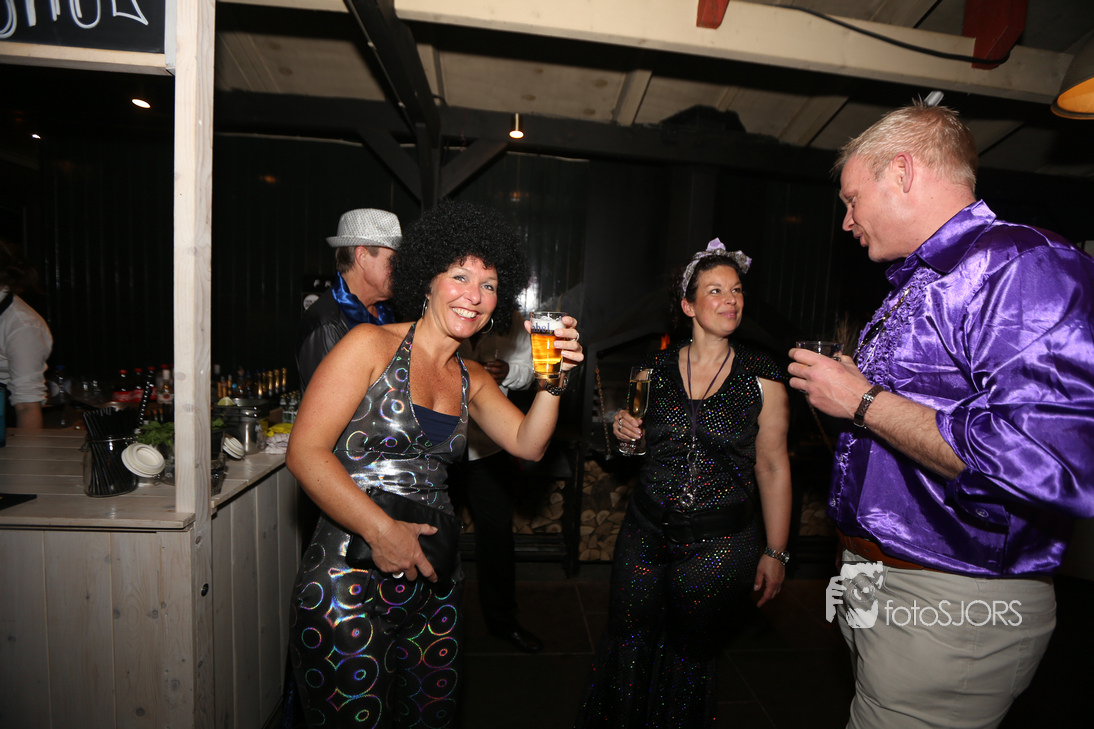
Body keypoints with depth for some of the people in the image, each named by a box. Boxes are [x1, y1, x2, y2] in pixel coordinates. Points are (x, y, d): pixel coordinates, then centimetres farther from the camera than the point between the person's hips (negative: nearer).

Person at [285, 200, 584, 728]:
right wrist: (381, 529, -21)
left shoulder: (471, 379, 10)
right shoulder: (371, 345, -9)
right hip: (351, 581, -5)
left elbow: (528, 444, 0)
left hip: (432, 578, 6)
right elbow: (305, 453, -14)